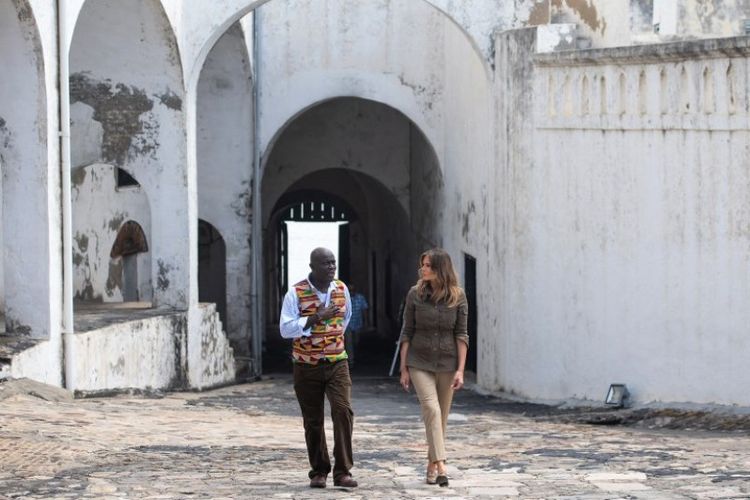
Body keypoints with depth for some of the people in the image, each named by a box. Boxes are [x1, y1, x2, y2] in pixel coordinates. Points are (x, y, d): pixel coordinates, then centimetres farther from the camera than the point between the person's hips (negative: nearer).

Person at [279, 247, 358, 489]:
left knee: (343, 411, -15)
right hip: (307, 366, -2)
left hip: (337, 363, 2)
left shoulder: (341, 289, 4)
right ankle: (318, 472, 19)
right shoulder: (296, 293, -8)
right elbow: (285, 328, -15)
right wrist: (316, 318, -22)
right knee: (313, 421, 5)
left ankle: (342, 471, -12)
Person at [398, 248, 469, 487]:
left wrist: (460, 370, -9)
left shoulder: (457, 297, -3)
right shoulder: (415, 294, -2)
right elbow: (407, 332, 3)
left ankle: (432, 465, 21)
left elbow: (461, 335, -2)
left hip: (447, 364, 1)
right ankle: (440, 466, -26)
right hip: (419, 363, -1)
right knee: (431, 409, -18)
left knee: (441, 416, 7)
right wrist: (403, 369, 1)